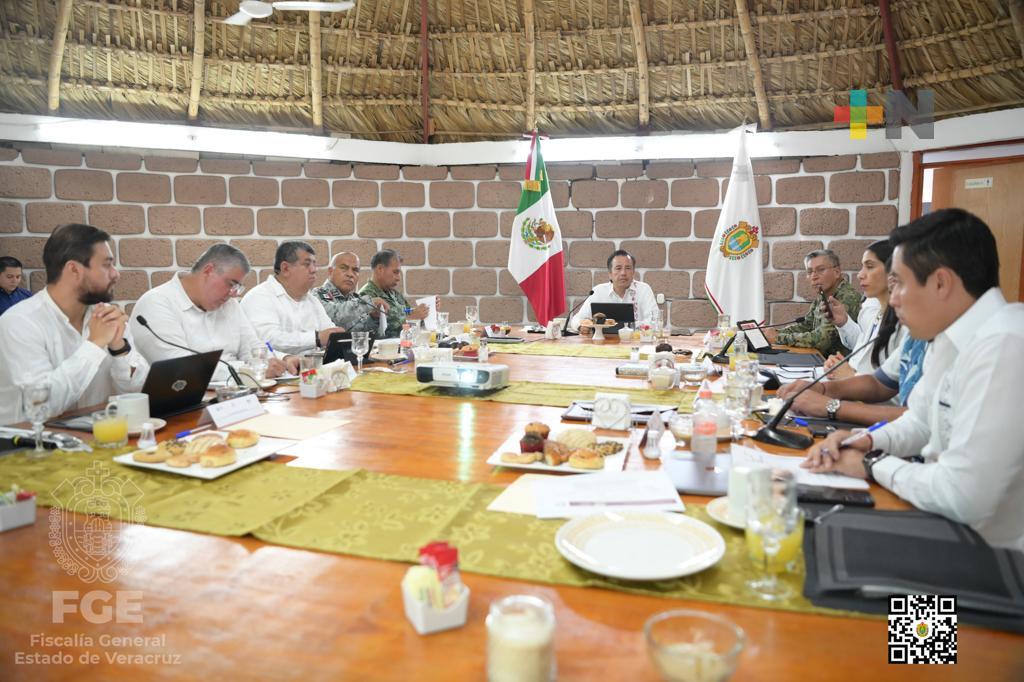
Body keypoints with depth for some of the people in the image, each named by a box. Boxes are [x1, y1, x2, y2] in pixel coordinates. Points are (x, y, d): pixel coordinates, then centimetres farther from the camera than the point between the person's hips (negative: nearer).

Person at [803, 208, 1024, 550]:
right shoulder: (950, 339, 3)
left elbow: (963, 497, -31)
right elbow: (919, 422, 16)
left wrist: (873, 464, -14)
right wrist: (866, 442, -4)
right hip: (949, 529, 7)